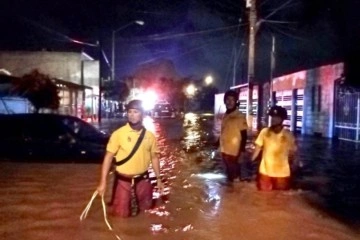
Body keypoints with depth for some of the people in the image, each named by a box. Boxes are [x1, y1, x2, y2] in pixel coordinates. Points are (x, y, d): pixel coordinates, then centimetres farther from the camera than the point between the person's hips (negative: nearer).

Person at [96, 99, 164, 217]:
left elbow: (154, 157, 9)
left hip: (143, 180, 3)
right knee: (122, 213, 3)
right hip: (123, 180, -3)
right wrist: (103, 182, -16)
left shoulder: (149, 135, -2)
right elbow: (109, 157, -11)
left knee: (145, 207, 18)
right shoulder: (118, 133, -14)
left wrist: (158, 179, 12)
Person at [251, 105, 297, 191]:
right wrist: (251, 161, -7)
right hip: (265, 172, 1)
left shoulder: (288, 135, -7)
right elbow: (258, 148, 0)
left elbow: (292, 152, 1)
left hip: (282, 173, -1)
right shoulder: (264, 132, -4)